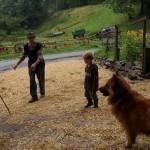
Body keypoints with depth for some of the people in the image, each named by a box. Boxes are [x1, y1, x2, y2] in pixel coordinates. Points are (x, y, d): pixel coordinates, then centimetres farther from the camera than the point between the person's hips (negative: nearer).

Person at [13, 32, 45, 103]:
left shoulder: (39, 45, -19)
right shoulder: (26, 46, -4)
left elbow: (40, 57, -28)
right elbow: (23, 57, 5)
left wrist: (35, 64, -44)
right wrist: (17, 64, -2)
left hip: (39, 64, -3)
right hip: (31, 65, 4)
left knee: (41, 79, 8)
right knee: (32, 80, -5)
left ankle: (42, 93, 32)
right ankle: (34, 96, -2)